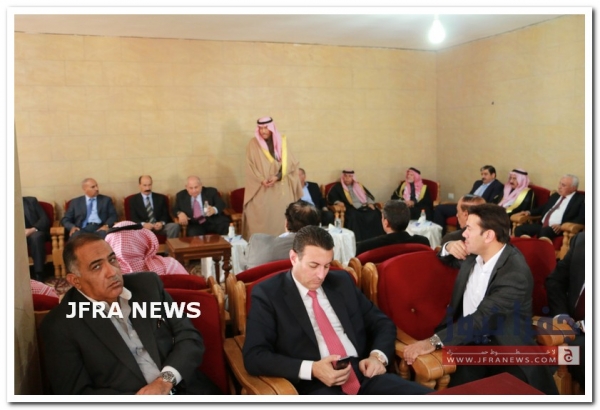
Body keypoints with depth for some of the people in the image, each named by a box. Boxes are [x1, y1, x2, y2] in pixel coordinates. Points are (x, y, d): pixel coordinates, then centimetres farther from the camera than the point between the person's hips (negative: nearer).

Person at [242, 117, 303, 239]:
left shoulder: (283, 141, 5)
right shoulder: (253, 144, 2)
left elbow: (290, 163, 1)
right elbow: (250, 167, 1)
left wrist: (277, 176, -13)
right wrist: (261, 179, -14)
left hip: (281, 188, 1)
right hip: (261, 189, -1)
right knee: (261, 216, -6)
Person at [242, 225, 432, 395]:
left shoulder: (342, 281, 15)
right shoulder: (267, 293, 1)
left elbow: (383, 323, 21)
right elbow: (254, 356, -7)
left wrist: (378, 355, -1)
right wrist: (311, 369, -18)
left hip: (365, 374, 5)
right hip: (317, 386, -5)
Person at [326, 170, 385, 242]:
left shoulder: (358, 185, 25)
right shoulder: (337, 187, 12)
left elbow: (368, 195, 22)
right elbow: (331, 197, 2)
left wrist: (370, 203, 3)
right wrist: (337, 202, -18)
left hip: (364, 207, 4)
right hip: (351, 209, -4)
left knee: (375, 214, -25)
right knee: (353, 216, -38)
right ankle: (358, 240, -37)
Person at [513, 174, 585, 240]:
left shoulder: (580, 199, 3)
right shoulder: (555, 196, 24)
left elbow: (581, 219, -9)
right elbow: (543, 208, 36)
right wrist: (529, 212, 16)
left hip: (556, 228, -7)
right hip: (542, 225, 7)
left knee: (544, 231, -40)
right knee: (519, 229, -18)